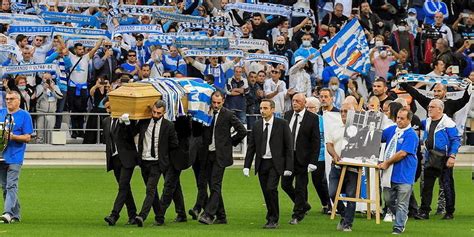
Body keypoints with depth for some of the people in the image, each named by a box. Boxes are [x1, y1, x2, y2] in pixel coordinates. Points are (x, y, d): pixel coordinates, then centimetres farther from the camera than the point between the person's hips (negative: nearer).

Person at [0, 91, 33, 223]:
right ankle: (16, 215, 17)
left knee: (11, 186, -14)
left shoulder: (25, 115, -1)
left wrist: (13, 137, -19)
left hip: (15, 157, -6)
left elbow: (28, 138, -5)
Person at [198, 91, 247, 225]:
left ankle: (209, 214, -19)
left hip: (220, 155, -5)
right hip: (208, 154, 5)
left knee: (215, 185, -13)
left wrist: (231, 142, 0)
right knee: (212, 186, 8)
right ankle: (221, 217, 15)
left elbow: (242, 131, -4)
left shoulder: (228, 115, -4)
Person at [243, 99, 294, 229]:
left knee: (271, 189, -17)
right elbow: (251, 147, 11)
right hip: (261, 163, 4)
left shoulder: (282, 124, -3)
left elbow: (289, 146, -3)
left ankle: (274, 220, -6)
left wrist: (288, 167, -8)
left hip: (275, 163, -4)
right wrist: (247, 166, 3)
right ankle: (271, 218, 17)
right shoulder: (257, 125, 9)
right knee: (266, 192, 5)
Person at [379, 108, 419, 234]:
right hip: (390, 174, 7)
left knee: (402, 204, -2)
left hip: (404, 175, -7)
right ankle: (402, 218, 35)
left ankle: (398, 227, 3)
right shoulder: (391, 130, 10)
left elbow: (402, 153, -17)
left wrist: (387, 163, -11)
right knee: (389, 200, 16)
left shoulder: (411, 135, -12)